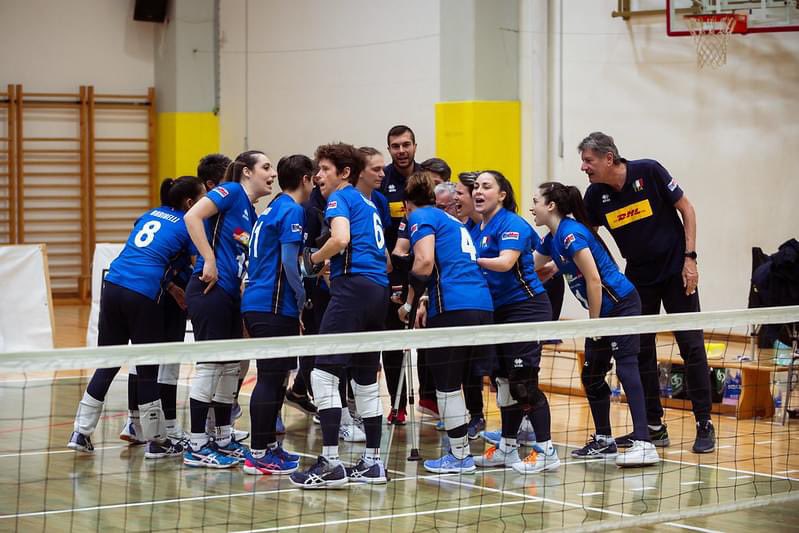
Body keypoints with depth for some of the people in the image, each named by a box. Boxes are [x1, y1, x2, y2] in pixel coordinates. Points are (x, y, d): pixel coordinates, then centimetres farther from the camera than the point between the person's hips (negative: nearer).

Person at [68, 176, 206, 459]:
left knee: (107, 363, 13)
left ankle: (81, 433, 14)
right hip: (143, 295, -6)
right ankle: (156, 441, 14)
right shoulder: (189, 226, 2)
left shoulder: (150, 214, 20)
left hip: (112, 285, 6)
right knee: (148, 369, 4)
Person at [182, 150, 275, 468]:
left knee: (231, 366, 13)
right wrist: (209, 260, -20)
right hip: (210, 290, -9)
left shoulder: (251, 212, 18)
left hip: (230, 295, 9)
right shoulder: (231, 192, -7)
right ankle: (196, 447, -2)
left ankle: (224, 441, 21)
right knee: (210, 364, -7)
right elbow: (192, 217, -19)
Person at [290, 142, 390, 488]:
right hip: (379, 289, 9)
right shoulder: (368, 205, 25)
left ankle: (330, 464, -15)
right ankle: (372, 462, 18)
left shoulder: (341, 197, 0)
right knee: (365, 379, 15)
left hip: (352, 286, -9)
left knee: (324, 374, -10)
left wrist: (315, 259, -2)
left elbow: (341, 239, -19)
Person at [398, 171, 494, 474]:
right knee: (454, 383, 17)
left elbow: (425, 261, -14)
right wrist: (427, 307, 37)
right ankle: (461, 451, 22)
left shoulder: (420, 217, 2)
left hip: (453, 309, -8)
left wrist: (409, 303, -3)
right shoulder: (451, 220, 27)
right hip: (482, 306, 8)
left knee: (447, 385, 2)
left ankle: (459, 456, 7)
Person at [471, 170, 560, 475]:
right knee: (505, 381, 13)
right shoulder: (478, 229, 13)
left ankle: (547, 452, -5)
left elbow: (505, 262, -26)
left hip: (525, 309, -9)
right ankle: (507, 448, 21)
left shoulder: (511, 224, -12)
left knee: (523, 382, -10)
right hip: (500, 311, 9)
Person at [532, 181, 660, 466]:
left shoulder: (571, 234, -18)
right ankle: (603, 441, 22)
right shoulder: (552, 239, 10)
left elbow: (594, 280, -21)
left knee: (626, 368, -17)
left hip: (621, 304, -10)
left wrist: (594, 323, -14)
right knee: (591, 376, 12)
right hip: (602, 312, 10)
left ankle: (644, 445, -24)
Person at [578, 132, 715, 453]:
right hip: (638, 276, 4)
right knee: (639, 349, 3)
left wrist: (690, 257, -14)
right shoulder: (595, 195, -6)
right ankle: (653, 426, 12)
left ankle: (704, 425, 3)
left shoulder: (648, 172, -17)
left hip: (676, 270, -4)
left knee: (691, 345, -4)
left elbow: (686, 208, -9)